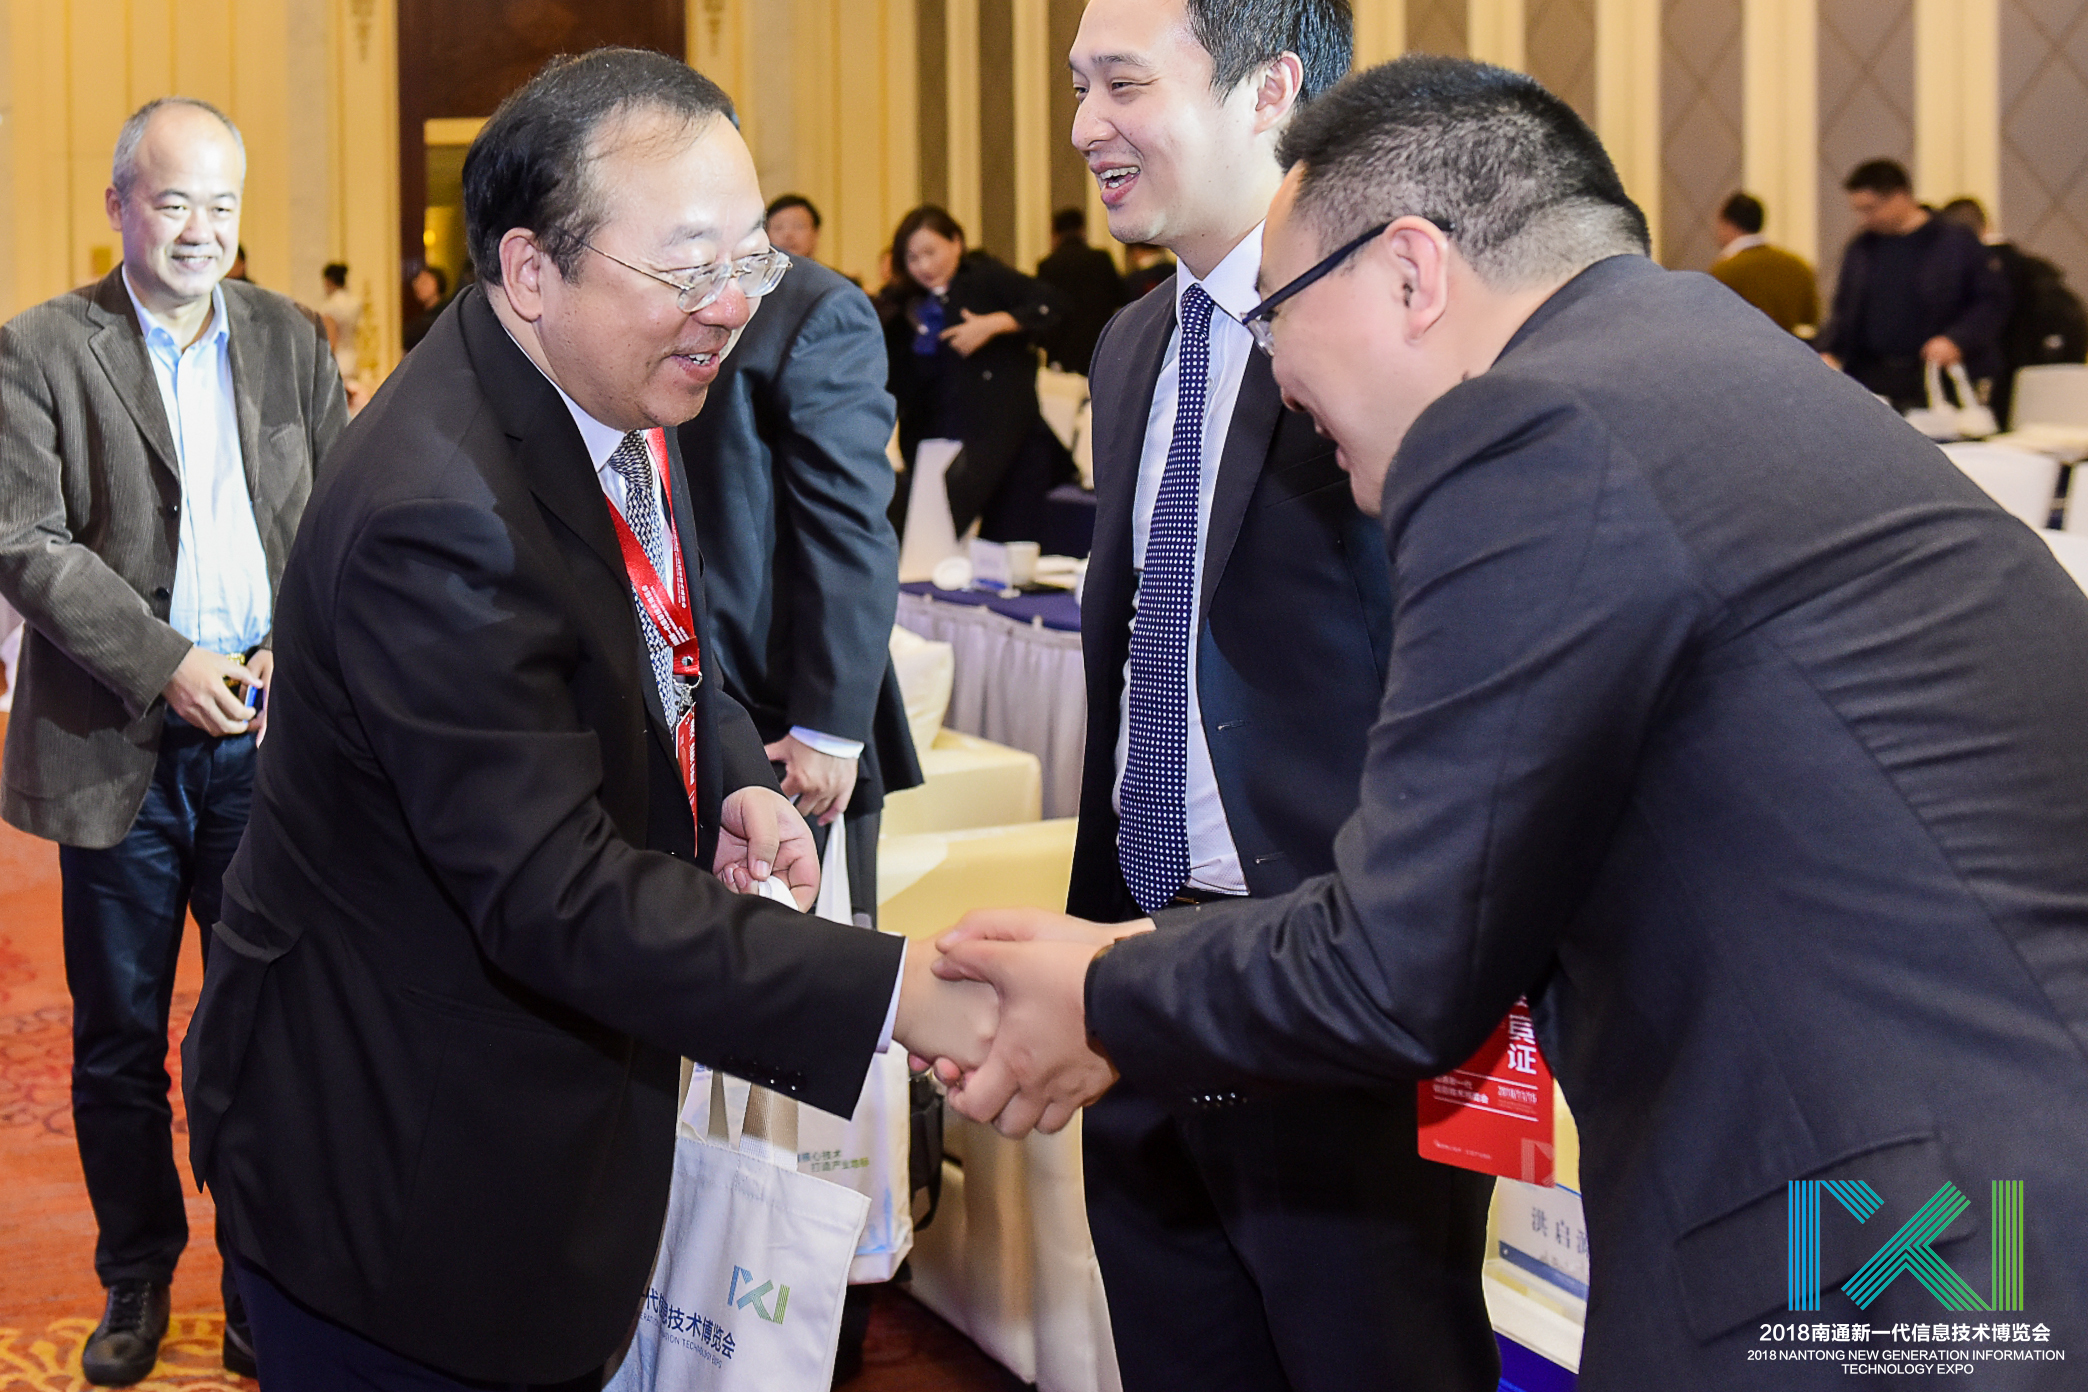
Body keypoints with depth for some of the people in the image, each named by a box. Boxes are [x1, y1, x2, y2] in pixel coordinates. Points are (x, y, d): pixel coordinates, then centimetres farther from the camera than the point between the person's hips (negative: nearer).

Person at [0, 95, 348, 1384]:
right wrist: (167, 663, -18)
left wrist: (297, 646, -11)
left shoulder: (294, 340, 7)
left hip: (268, 743, 2)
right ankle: (137, 1279, 28)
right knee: (118, 1044, 11)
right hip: (118, 746, -1)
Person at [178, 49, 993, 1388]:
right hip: (400, 1164, -8)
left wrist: (734, 780, -6)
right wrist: (897, 992, -37)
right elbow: (559, 900, -33)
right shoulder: (436, 519, -30)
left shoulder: (611, 391, 0)